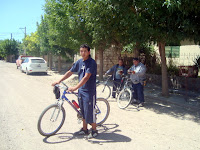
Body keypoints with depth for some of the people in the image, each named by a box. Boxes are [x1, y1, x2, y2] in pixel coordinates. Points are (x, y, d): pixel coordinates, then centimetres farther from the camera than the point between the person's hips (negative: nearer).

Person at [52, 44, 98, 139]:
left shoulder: (92, 63, -16)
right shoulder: (79, 62, 6)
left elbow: (86, 77, -25)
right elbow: (70, 72, 13)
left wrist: (75, 87, -32)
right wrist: (59, 81, 9)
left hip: (89, 91, -7)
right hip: (81, 90, 7)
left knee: (90, 111, 0)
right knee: (83, 111, 16)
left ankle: (94, 130, 18)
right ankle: (84, 129, 30)